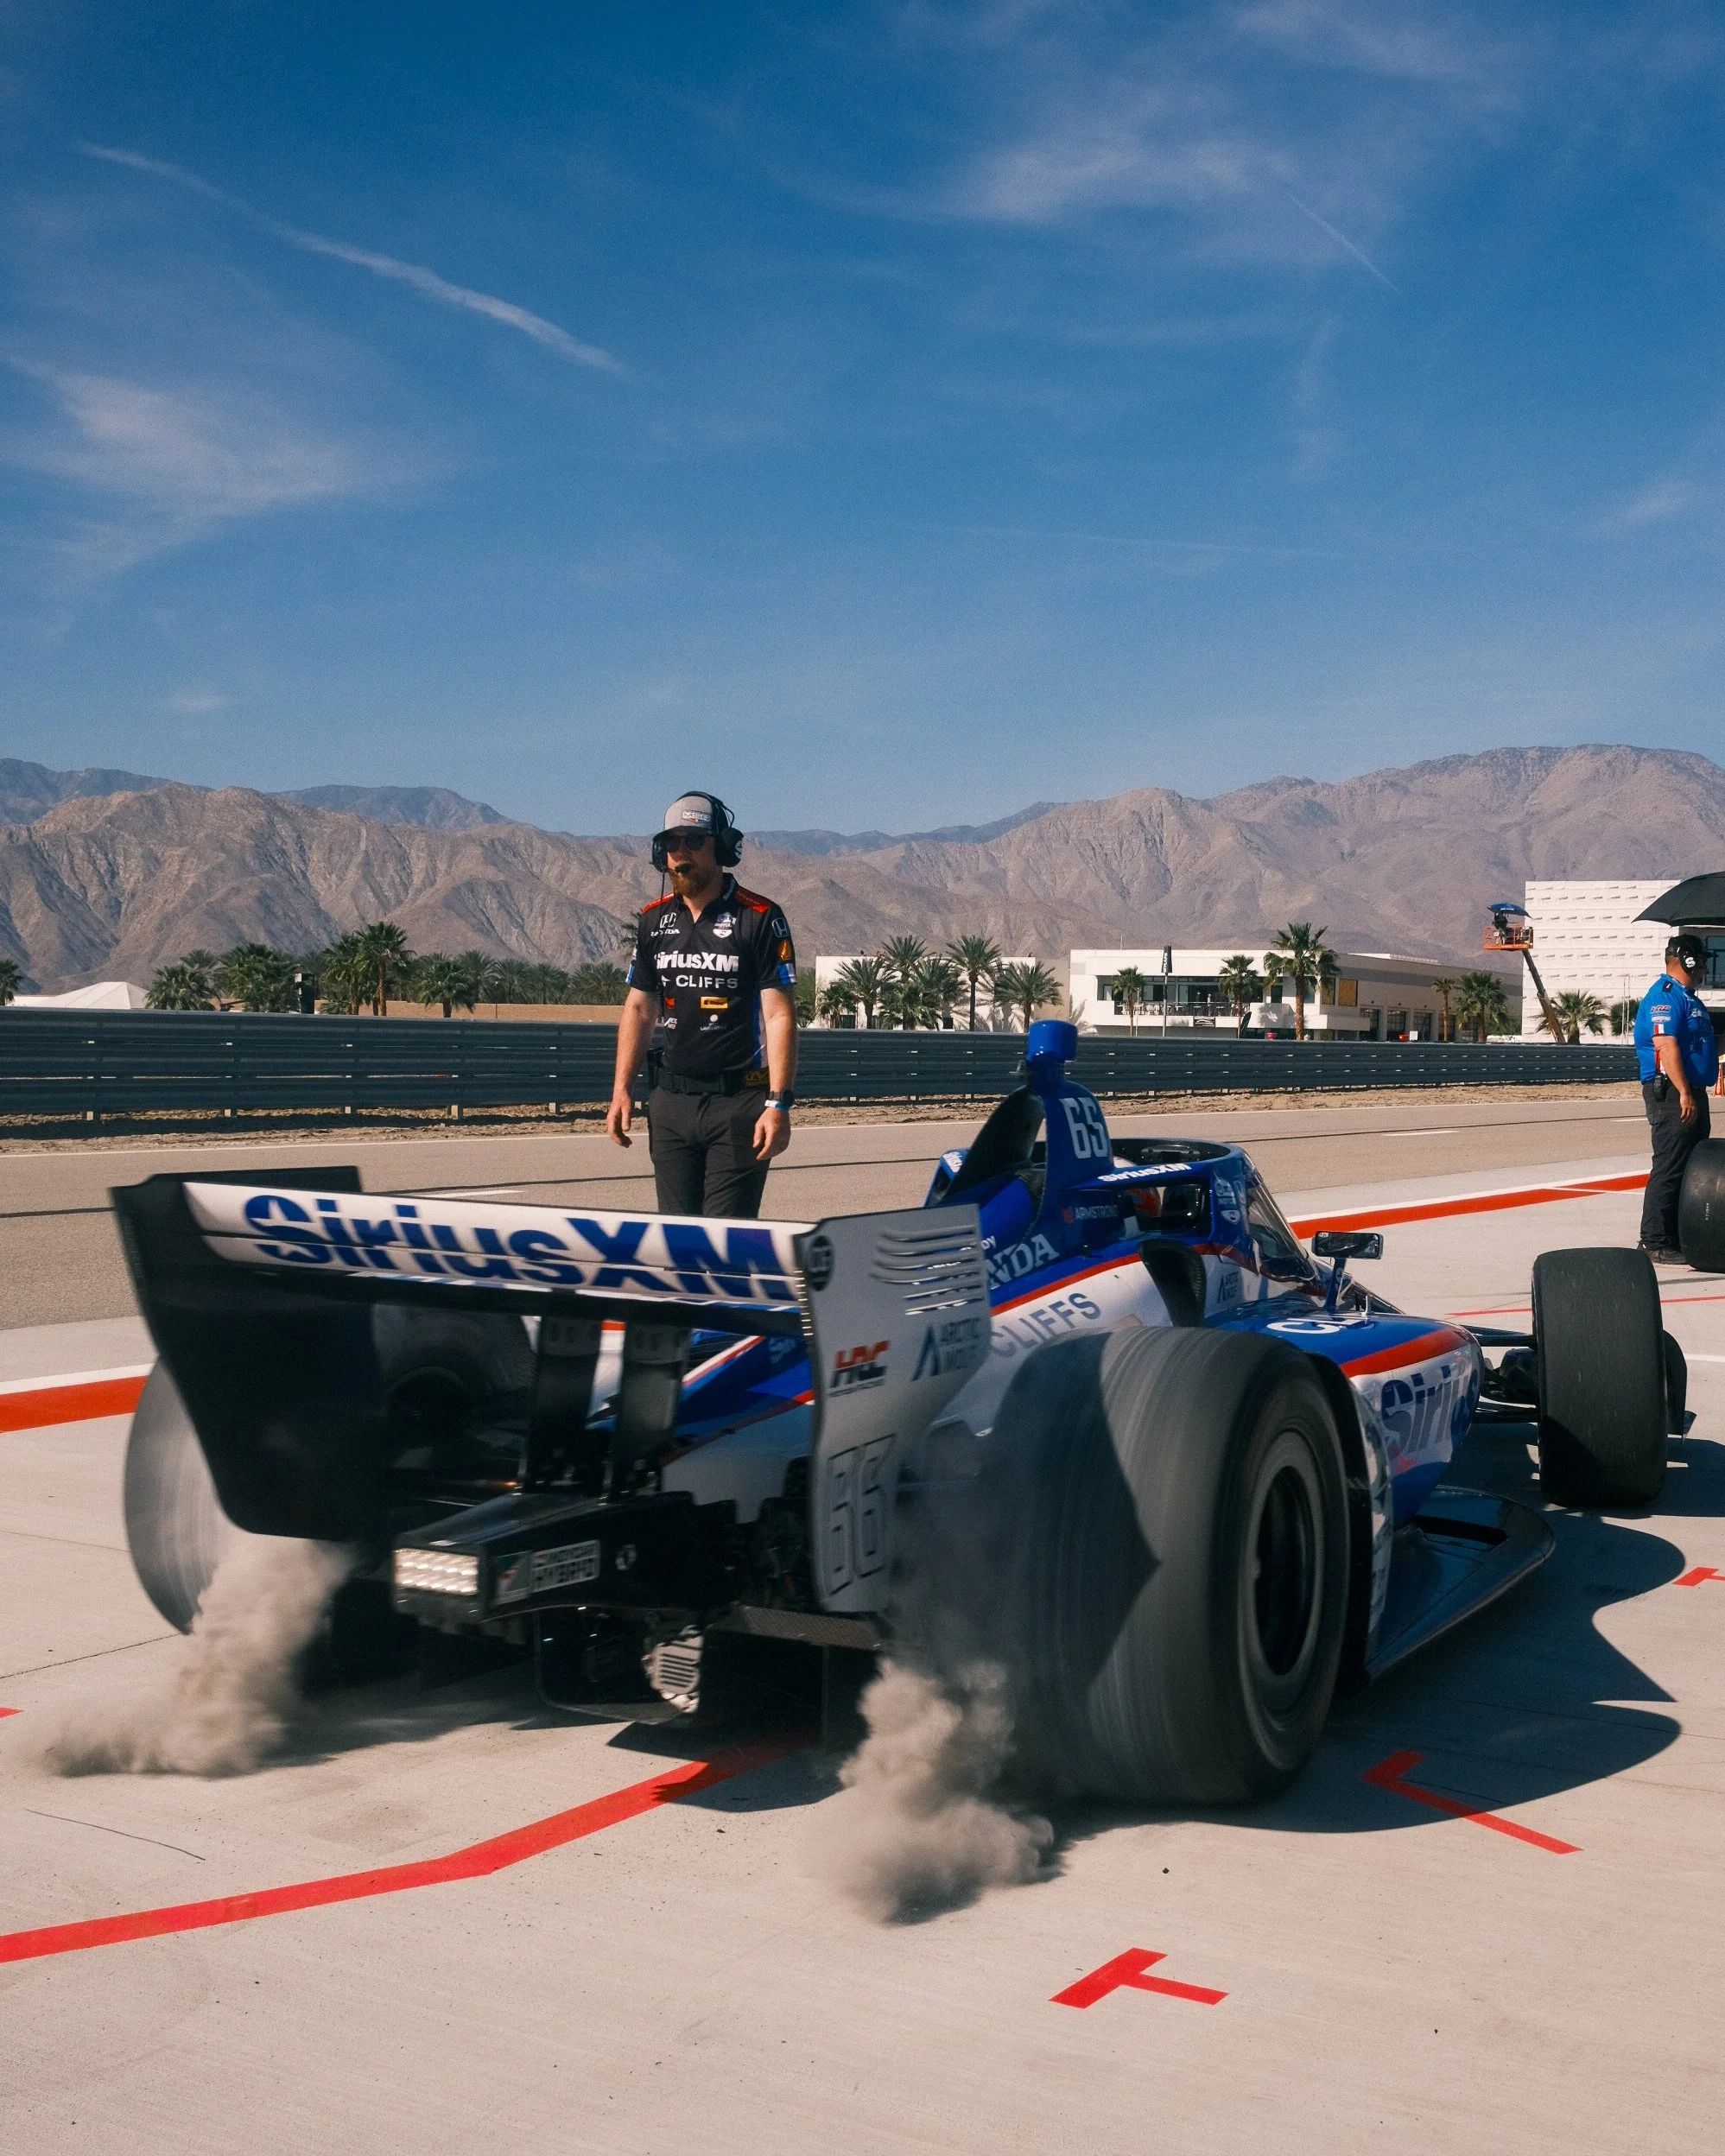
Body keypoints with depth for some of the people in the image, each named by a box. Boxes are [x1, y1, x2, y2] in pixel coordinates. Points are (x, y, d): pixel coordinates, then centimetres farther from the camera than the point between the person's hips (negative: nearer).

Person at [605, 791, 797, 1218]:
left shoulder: (759, 918, -5)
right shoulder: (655, 920, 11)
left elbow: (779, 1015, -9)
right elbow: (638, 1009, 16)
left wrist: (778, 1103, -17)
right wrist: (621, 1091, 8)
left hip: (739, 1103, -5)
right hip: (670, 1102, 5)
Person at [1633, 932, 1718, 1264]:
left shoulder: (1687, 997, 20)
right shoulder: (1665, 996, -13)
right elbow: (1666, 1045, -23)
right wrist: (1684, 1093, -27)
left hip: (1692, 1093, 11)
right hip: (1673, 1095, -11)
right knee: (1669, 1170, -9)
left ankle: (1681, 1237, 20)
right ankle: (1655, 1243, -7)